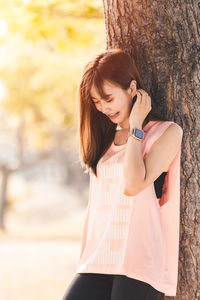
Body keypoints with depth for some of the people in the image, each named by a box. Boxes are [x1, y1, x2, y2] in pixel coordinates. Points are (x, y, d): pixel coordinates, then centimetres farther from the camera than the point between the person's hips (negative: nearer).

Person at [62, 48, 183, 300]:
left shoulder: (167, 133, 0)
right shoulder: (104, 139, 18)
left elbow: (134, 185, -15)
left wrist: (136, 128, -6)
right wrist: (83, 264, 18)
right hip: (98, 263, 5)